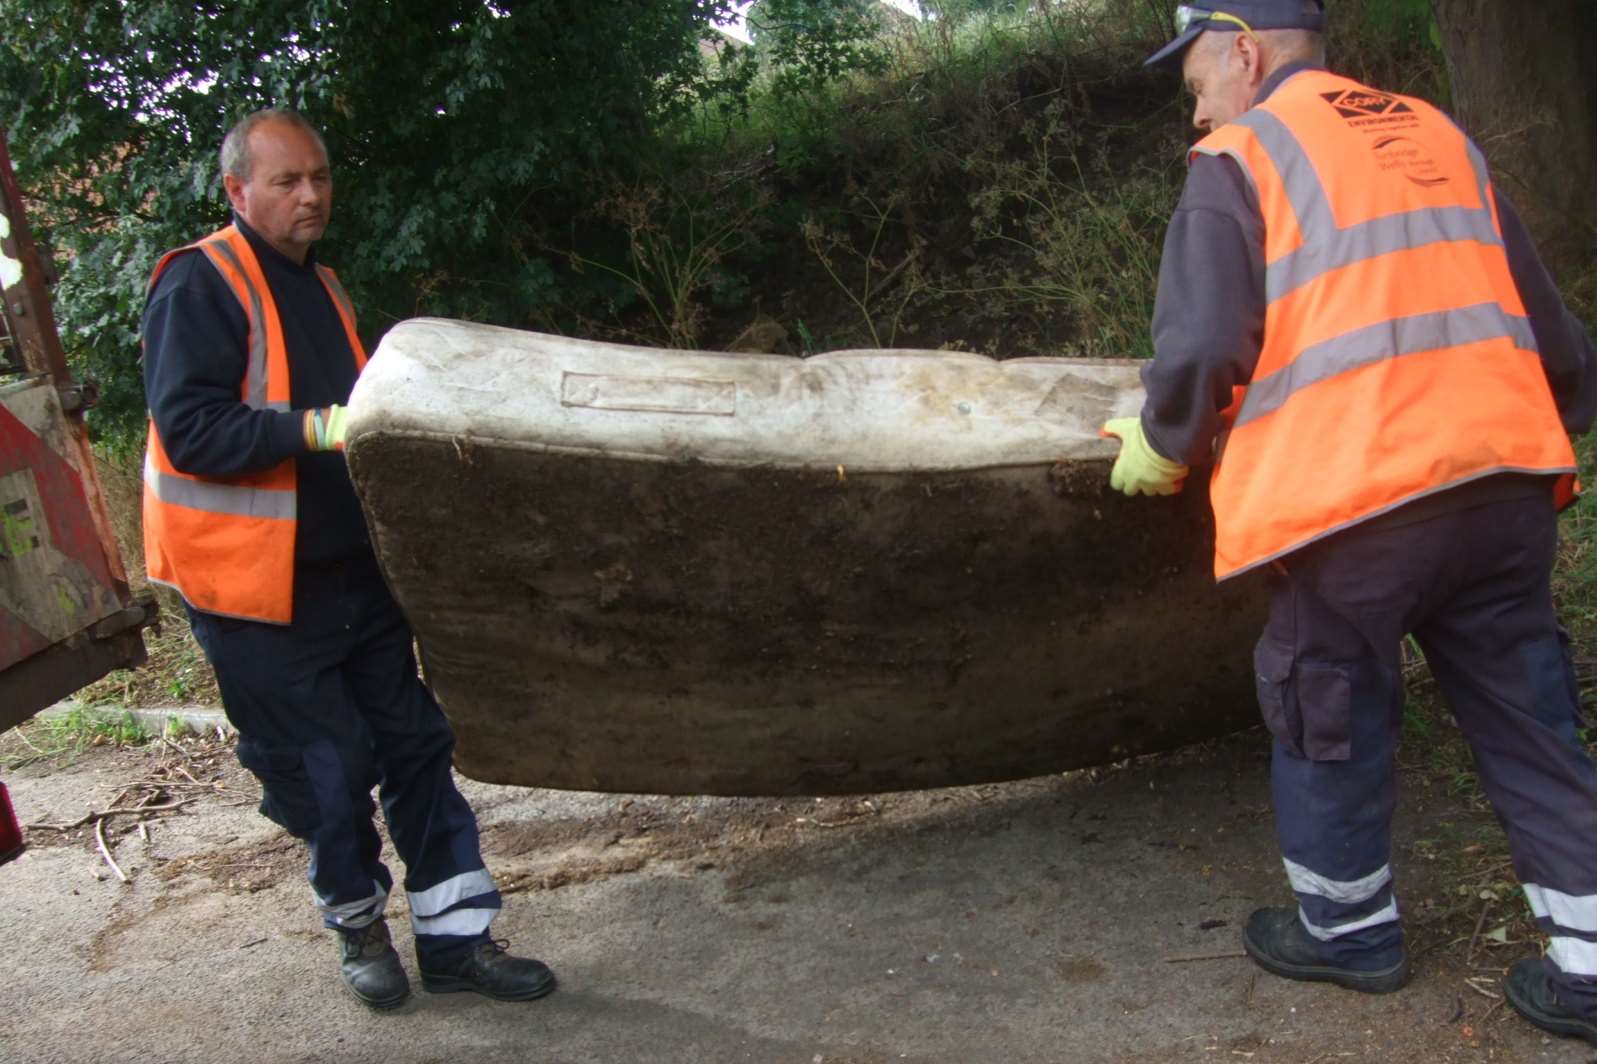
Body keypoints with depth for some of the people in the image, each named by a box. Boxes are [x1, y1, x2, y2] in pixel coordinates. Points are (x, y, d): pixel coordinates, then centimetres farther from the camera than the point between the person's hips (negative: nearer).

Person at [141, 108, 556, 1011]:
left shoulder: (323, 286, 15)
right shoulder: (200, 285, -11)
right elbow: (189, 429, -21)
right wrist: (319, 429, -29)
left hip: (352, 571, 7)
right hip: (257, 592, -7)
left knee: (415, 743, 7)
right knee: (324, 768, 3)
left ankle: (455, 934, 18)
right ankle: (359, 923, 28)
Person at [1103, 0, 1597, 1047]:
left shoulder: (1239, 157, 2)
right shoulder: (1435, 132, 19)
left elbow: (1202, 346, -8)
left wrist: (1161, 452, 9)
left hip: (1353, 492, -6)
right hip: (1506, 476, 6)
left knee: (1330, 713, 13)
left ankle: (1350, 928, 29)